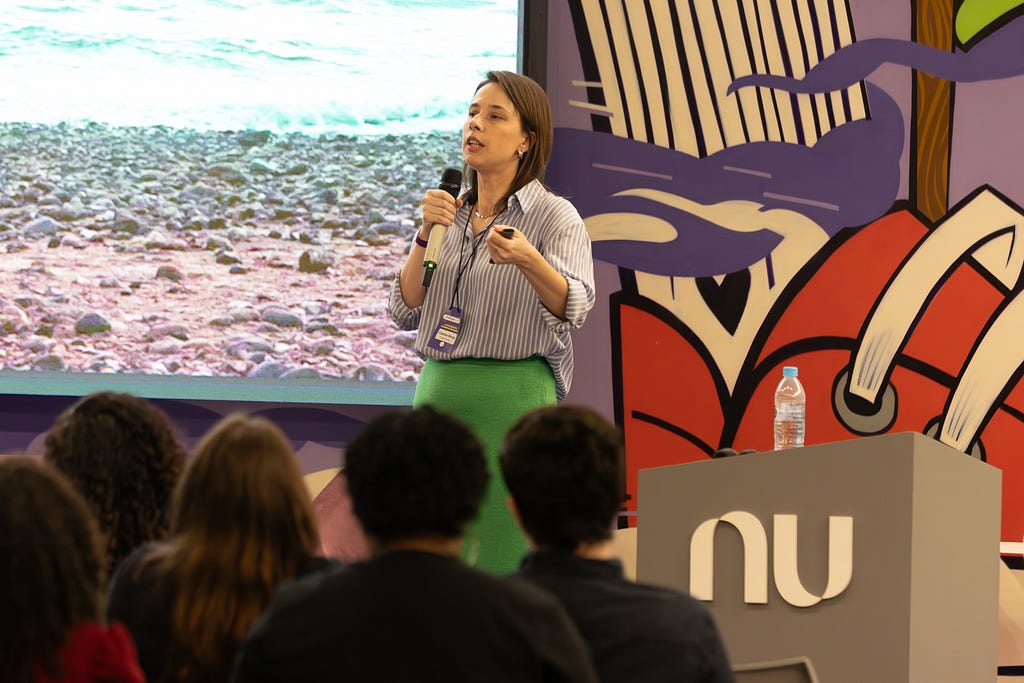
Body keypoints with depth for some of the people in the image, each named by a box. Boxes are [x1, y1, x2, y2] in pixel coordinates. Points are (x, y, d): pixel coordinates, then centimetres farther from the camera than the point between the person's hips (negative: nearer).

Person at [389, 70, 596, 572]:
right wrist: (427, 234, -4)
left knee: (501, 559, -7)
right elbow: (406, 313, 9)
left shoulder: (554, 216, -3)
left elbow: (574, 306, -20)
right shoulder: (451, 214, 15)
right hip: (438, 392, 6)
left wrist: (527, 259, -39)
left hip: (513, 396, -6)